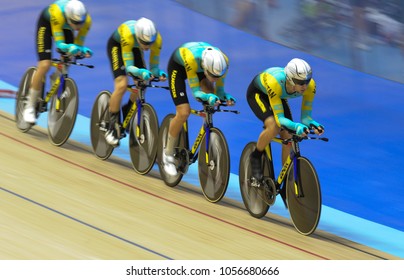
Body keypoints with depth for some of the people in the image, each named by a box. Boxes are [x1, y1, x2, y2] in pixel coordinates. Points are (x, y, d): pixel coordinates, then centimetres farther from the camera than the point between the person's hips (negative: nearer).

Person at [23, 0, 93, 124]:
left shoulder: (86, 21, -33)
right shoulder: (57, 14, -44)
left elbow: (78, 44, -22)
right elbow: (59, 44, -41)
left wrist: (83, 50, -44)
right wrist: (71, 48, -61)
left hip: (65, 28, 5)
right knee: (44, 65, -16)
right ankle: (30, 108, -7)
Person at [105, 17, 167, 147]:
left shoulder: (157, 39, -32)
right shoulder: (128, 34, -43)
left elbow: (154, 67, -21)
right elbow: (128, 66, -40)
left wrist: (158, 73, -43)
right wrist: (141, 72, -59)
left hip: (135, 48, 4)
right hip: (117, 44, -4)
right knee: (122, 85, -21)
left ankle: (127, 110, 22)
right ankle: (113, 127, -12)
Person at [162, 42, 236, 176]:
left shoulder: (223, 61, -32)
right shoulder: (191, 59, -44)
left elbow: (219, 89, -17)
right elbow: (196, 92, -36)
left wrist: (224, 96, -37)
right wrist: (208, 97, -54)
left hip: (198, 68, 5)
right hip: (178, 66, -5)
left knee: (211, 102, -17)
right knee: (183, 113, -17)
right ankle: (168, 153, 2)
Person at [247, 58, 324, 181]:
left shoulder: (310, 85, -32)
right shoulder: (275, 83, -45)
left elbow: (305, 116, -23)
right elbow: (279, 118, -42)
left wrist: (311, 124, -45)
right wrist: (296, 126, -59)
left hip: (280, 97, 4)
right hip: (257, 93, -4)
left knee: (288, 138, -8)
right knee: (274, 126, -30)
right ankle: (255, 158, -3)